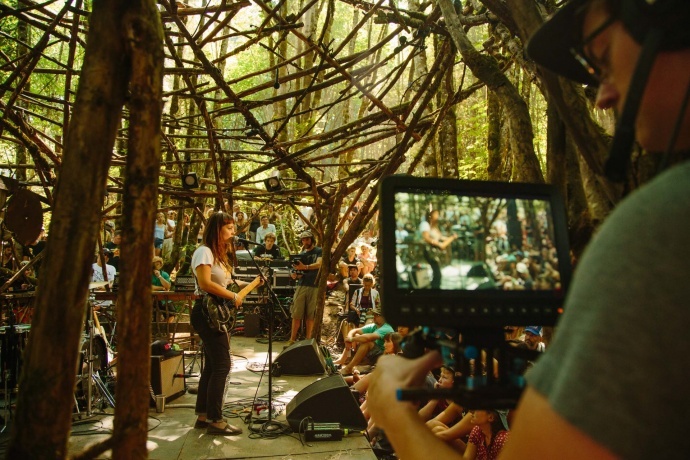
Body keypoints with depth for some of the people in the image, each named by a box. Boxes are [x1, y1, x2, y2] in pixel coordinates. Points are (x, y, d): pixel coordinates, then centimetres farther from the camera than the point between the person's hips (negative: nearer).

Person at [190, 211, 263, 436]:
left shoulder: (219, 253, 18)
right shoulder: (204, 252, -13)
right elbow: (205, 283, -25)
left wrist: (248, 284, 12)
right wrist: (233, 296, -19)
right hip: (207, 313, -10)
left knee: (212, 365, 13)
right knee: (222, 365, -9)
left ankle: (203, 415, 22)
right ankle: (215, 420, -3)